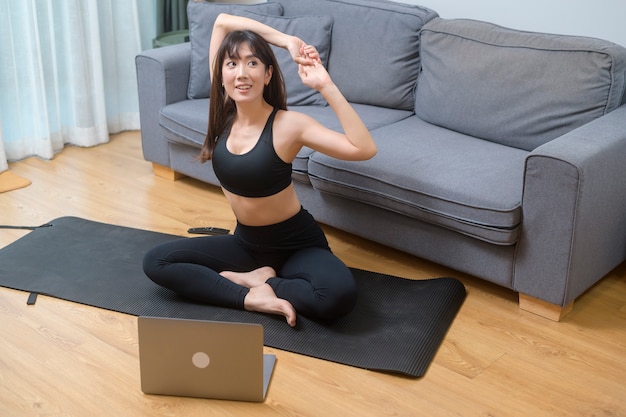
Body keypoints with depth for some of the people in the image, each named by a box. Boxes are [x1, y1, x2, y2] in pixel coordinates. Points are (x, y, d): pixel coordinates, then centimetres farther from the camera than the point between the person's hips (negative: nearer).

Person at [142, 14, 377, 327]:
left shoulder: (287, 124, -22)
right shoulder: (224, 113, -7)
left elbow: (364, 149, -34)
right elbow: (222, 22, -8)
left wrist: (325, 86, -37)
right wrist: (288, 41, -16)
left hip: (297, 246, -4)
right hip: (246, 243, 5)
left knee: (340, 295, -35)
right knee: (155, 262, -10)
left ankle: (252, 279, -10)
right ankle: (252, 297, -16)